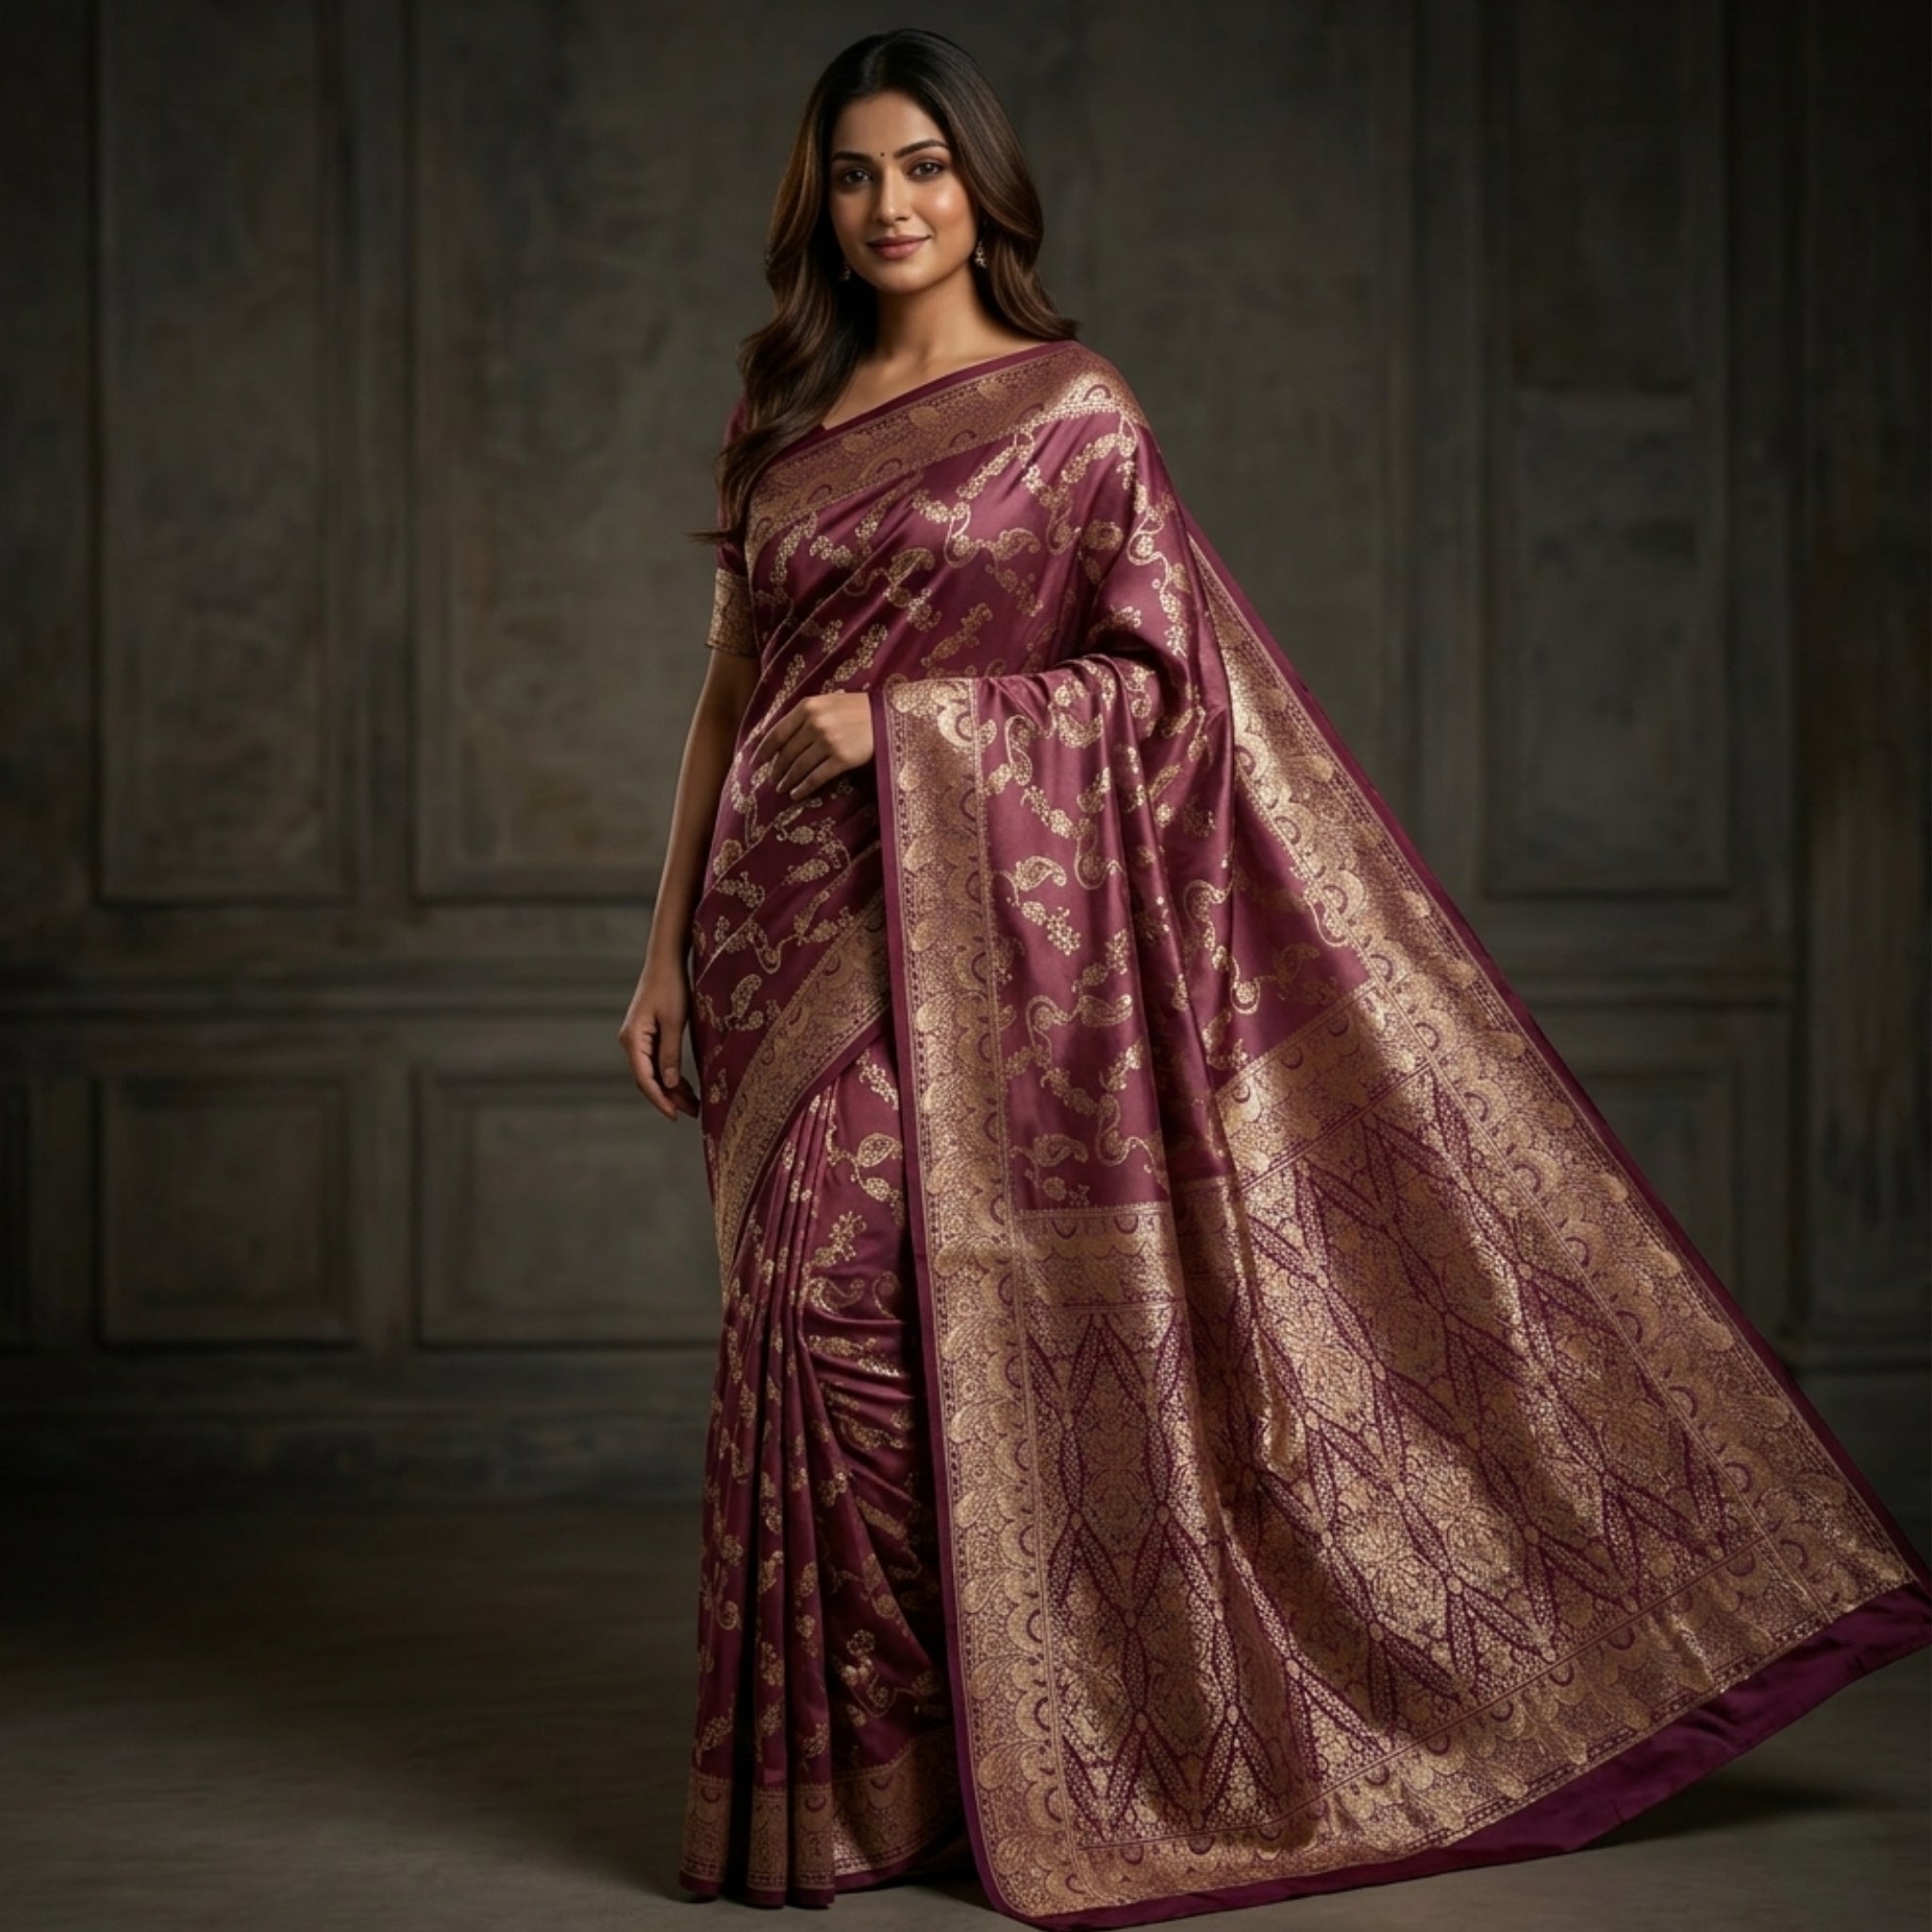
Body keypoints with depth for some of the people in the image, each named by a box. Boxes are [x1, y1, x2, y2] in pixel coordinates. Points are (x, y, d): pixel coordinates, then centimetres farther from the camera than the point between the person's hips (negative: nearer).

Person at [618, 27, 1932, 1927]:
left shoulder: (1072, 411, -1)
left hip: (964, 924, -4)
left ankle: (902, 1774, 4)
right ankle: (827, 1775, 12)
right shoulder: (782, 421, 13)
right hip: (784, 931, 4)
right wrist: (665, 945, 10)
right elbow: (730, 693, 15)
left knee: (869, 1303, -9)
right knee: (811, 1312, 3)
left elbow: (1161, 676, -4)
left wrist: (905, 719, -11)